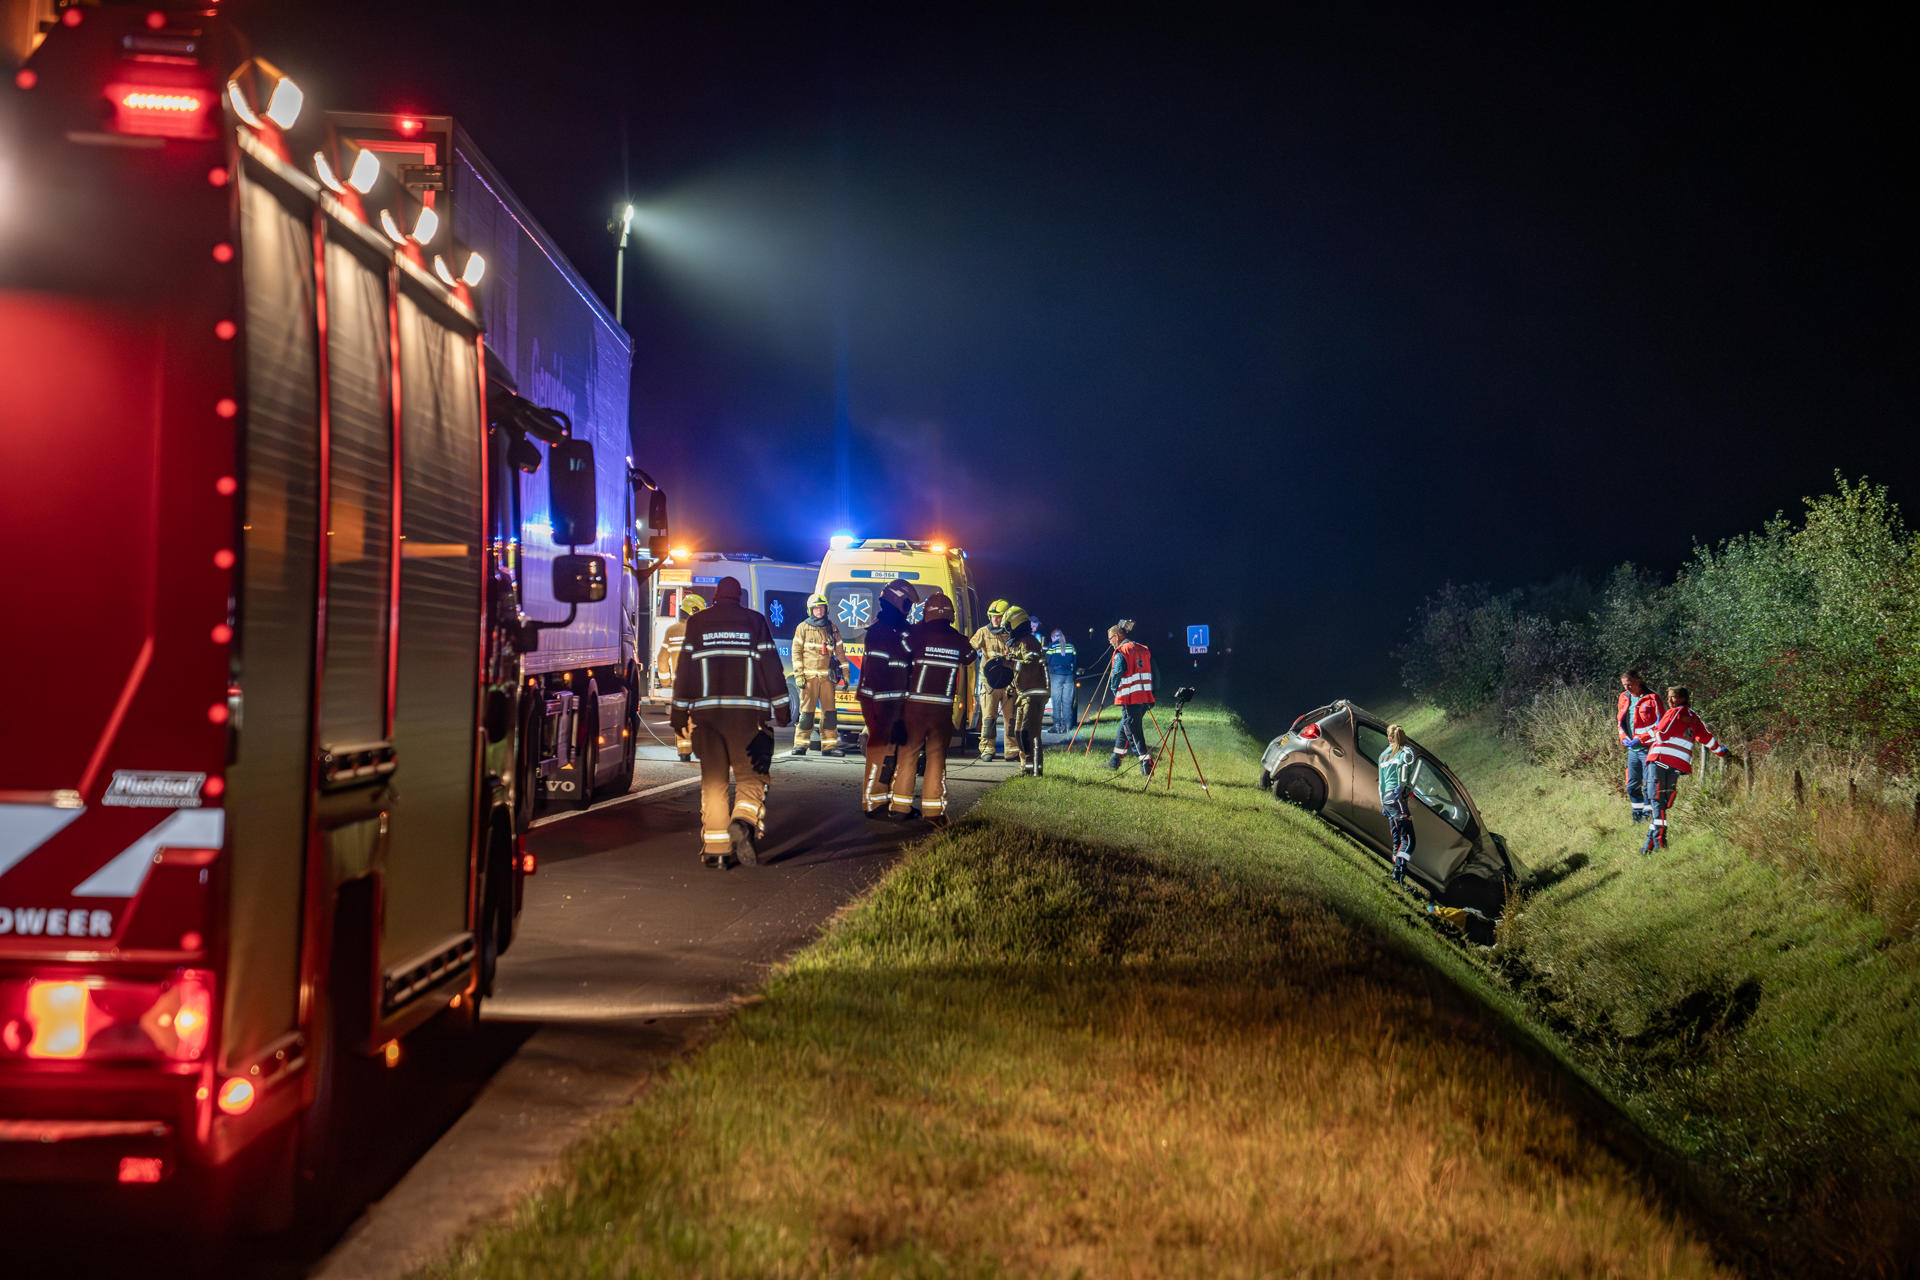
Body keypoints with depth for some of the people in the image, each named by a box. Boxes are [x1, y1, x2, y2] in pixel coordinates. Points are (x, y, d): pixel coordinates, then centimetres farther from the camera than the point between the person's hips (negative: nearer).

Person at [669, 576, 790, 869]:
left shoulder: (696, 623, 10)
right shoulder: (755, 622, 7)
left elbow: (684, 669, 8)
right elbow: (771, 667, 4)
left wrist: (679, 716, 12)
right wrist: (781, 709, 10)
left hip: (706, 712, 2)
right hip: (747, 713, -1)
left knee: (713, 780, 6)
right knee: (750, 775, 4)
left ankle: (716, 848, 2)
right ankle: (743, 823, -24)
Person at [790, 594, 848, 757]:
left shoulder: (832, 628, 13)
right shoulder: (803, 628, 6)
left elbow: (840, 652, 18)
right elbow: (796, 651, 3)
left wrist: (845, 674, 13)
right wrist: (798, 675, -6)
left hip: (827, 676, 3)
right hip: (809, 676, -3)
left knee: (829, 711, 0)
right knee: (806, 711, -4)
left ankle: (829, 745, 5)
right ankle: (800, 744, 2)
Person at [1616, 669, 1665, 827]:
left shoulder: (1652, 698, -10)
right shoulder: (1624, 698, 10)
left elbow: (1659, 724, -13)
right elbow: (1621, 721, 21)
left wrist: (1639, 739, -16)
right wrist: (1624, 738, 3)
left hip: (1648, 748, -7)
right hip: (1632, 749, 7)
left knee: (1648, 785, -5)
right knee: (1632, 785, 11)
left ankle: (1647, 813, 4)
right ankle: (1638, 814, 23)